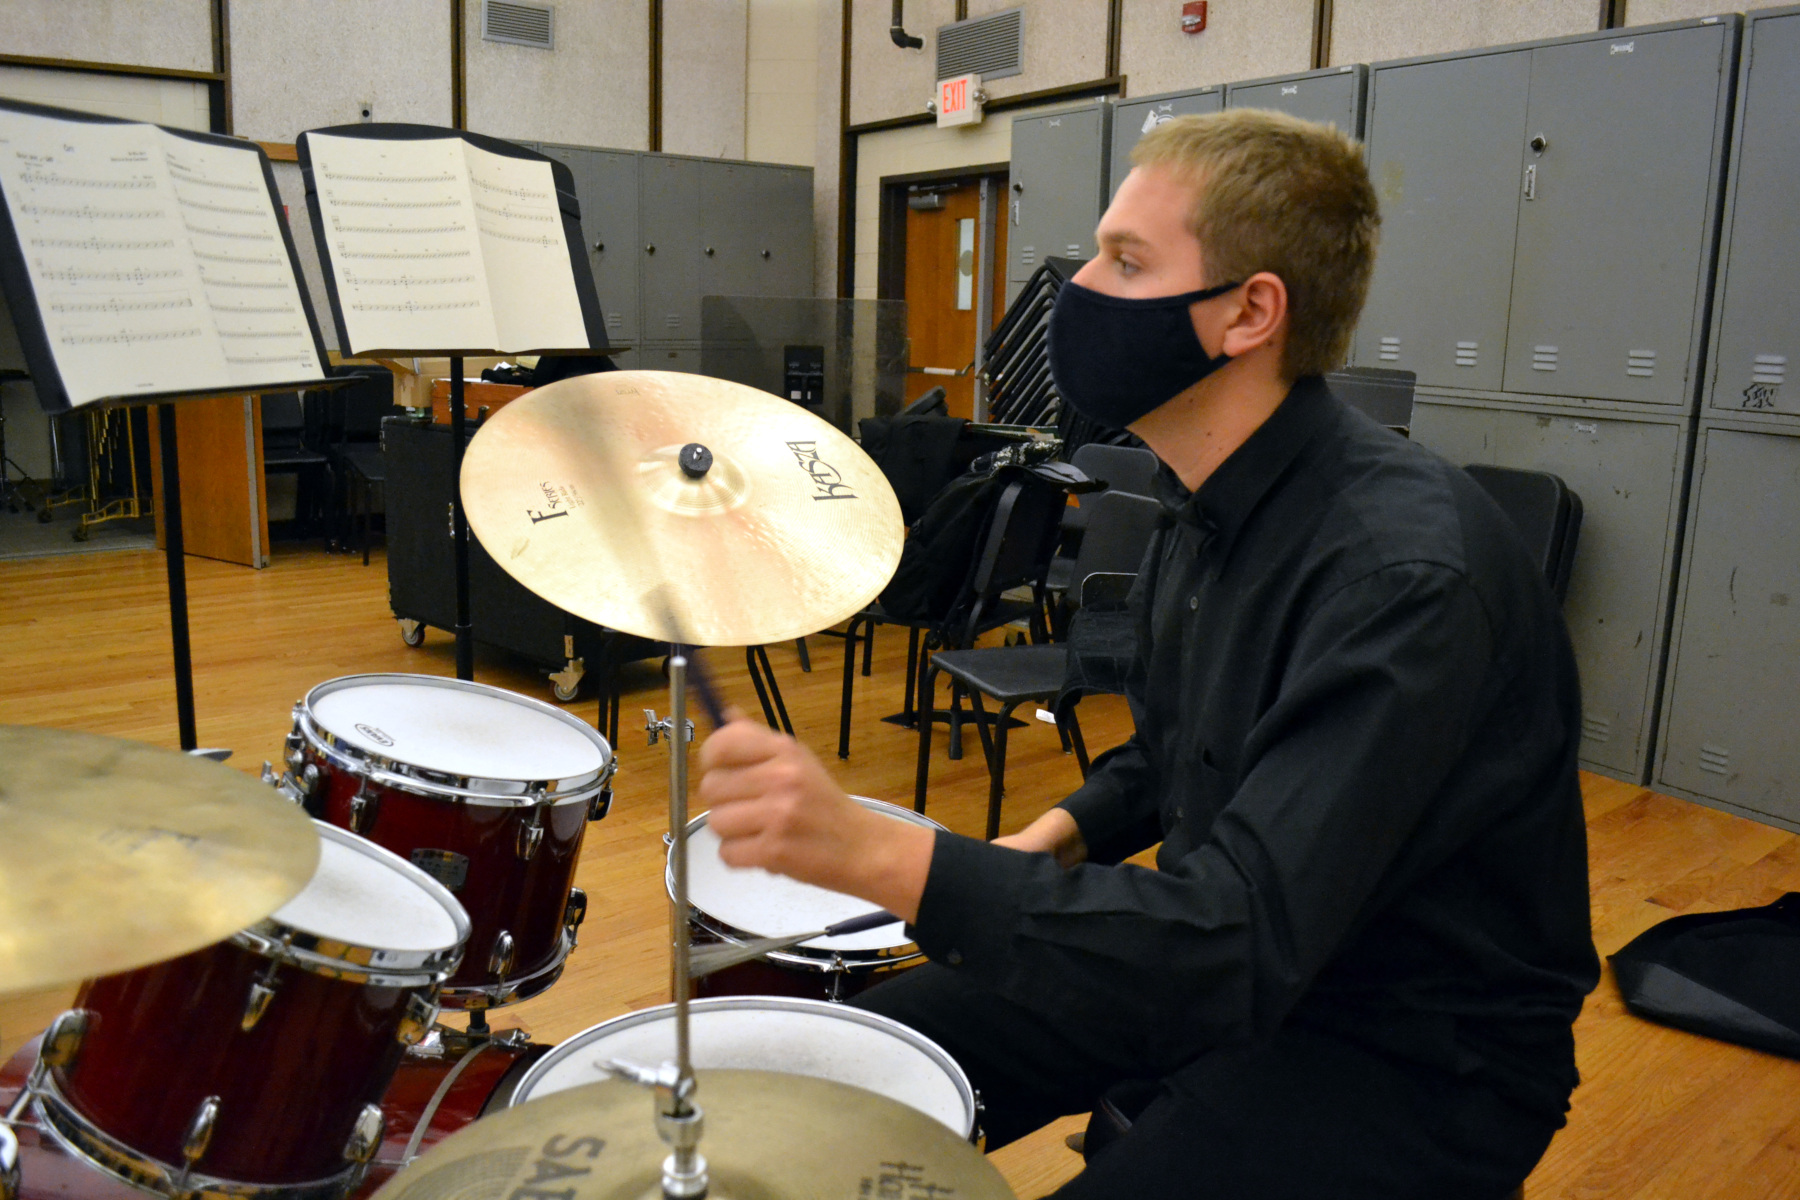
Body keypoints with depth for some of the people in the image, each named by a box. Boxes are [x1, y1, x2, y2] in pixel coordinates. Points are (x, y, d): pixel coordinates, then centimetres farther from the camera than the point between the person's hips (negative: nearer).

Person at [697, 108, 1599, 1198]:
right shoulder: (1203, 510, 1)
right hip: (1237, 958, 8)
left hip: (1414, 1056, -7)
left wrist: (876, 854, -42)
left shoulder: (1406, 572, -29)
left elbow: (1243, 946, -35)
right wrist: (1056, 838, -1)